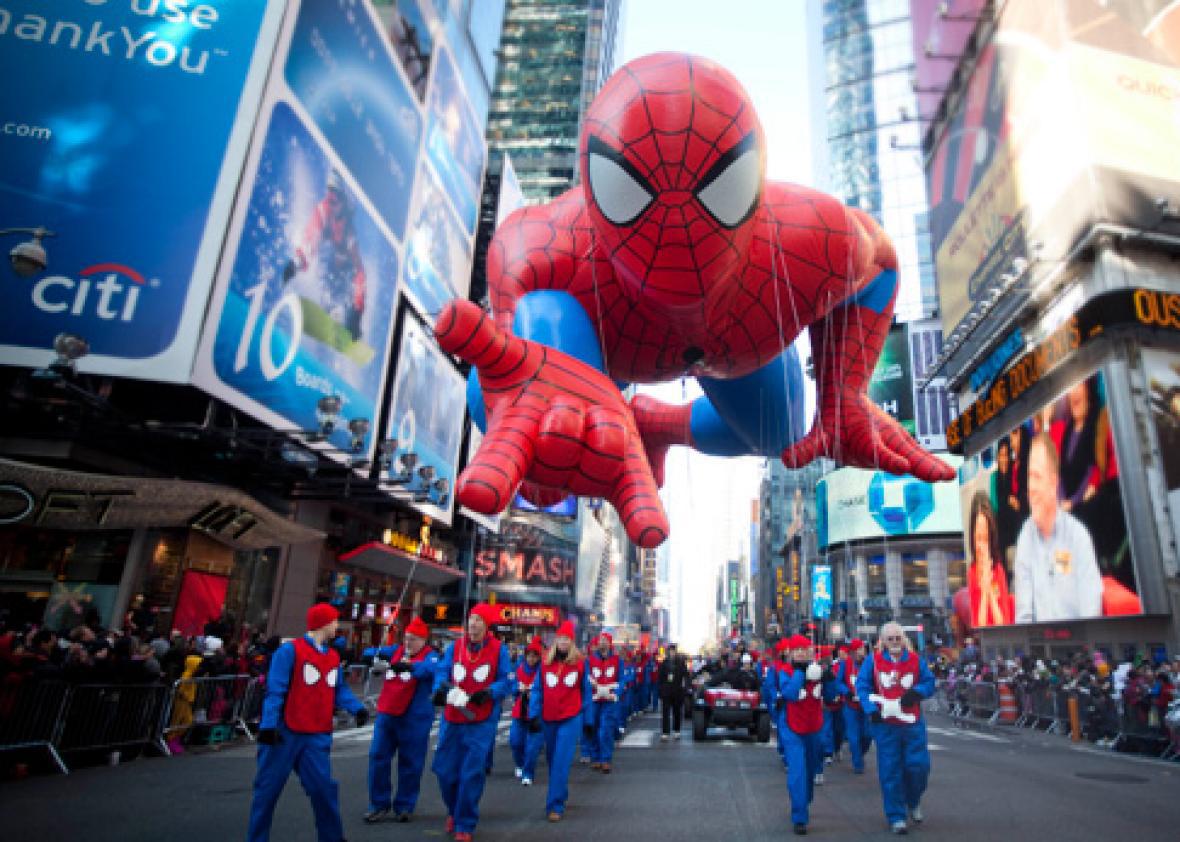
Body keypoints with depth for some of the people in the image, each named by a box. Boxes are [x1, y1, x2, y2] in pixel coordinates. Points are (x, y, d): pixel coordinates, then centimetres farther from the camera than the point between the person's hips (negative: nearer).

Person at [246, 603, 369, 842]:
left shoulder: (334, 657, 10)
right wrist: (268, 725, -20)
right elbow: (275, 690, -14)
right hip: (286, 732, -4)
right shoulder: (290, 651, -11)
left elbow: (340, 689, 13)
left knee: (323, 786, 3)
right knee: (269, 787, 8)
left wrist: (357, 708, -4)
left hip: (317, 735, 5)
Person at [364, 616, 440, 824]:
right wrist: (379, 655, -26)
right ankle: (379, 804, 20)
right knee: (378, 757, 5)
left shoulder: (430, 656, -9)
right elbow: (382, 652, -1)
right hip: (386, 713, 5)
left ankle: (404, 806, 20)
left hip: (414, 717, -4)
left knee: (410, 762, 4)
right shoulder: (396, 650, 9)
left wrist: (408, 666, -48)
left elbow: (429, 668, -29)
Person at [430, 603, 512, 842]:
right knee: (445, 770, 10)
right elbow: (442, 672, -3)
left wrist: (489, 693, -22)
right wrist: (441, 688, -24)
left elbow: (507, 680, -6)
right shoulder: (454, 647, 1)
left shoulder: (498, 650, -6)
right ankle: (454, 810, 39)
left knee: (472, 774, -3)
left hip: (481, 723, -3)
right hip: (452, 719, 3)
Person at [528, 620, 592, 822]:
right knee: (552, 759, 17)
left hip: (571, 718, -3)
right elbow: (537, 689, 2)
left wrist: (587, 719, 3)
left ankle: (556, 805, -3)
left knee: (561, 761, -10)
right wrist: (534, 714, -6)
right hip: (548, 718, 3)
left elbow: (586, 691, 2)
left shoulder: (580, 662, -4)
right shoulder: (545, 662, 0)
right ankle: (559, 794, 38)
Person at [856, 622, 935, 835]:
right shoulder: (873, 661, -4)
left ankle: (913, 802, 35)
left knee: (918, 765, 4)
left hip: (912, 723, 2)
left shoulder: (915, 660, 1)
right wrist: (871, 709, -15)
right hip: (885, 724, -1)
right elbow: (862, 685, -4)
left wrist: (916, 692, -15)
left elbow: (929, 683, 5)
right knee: (890, 771, 3)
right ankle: (896, 817, 17)